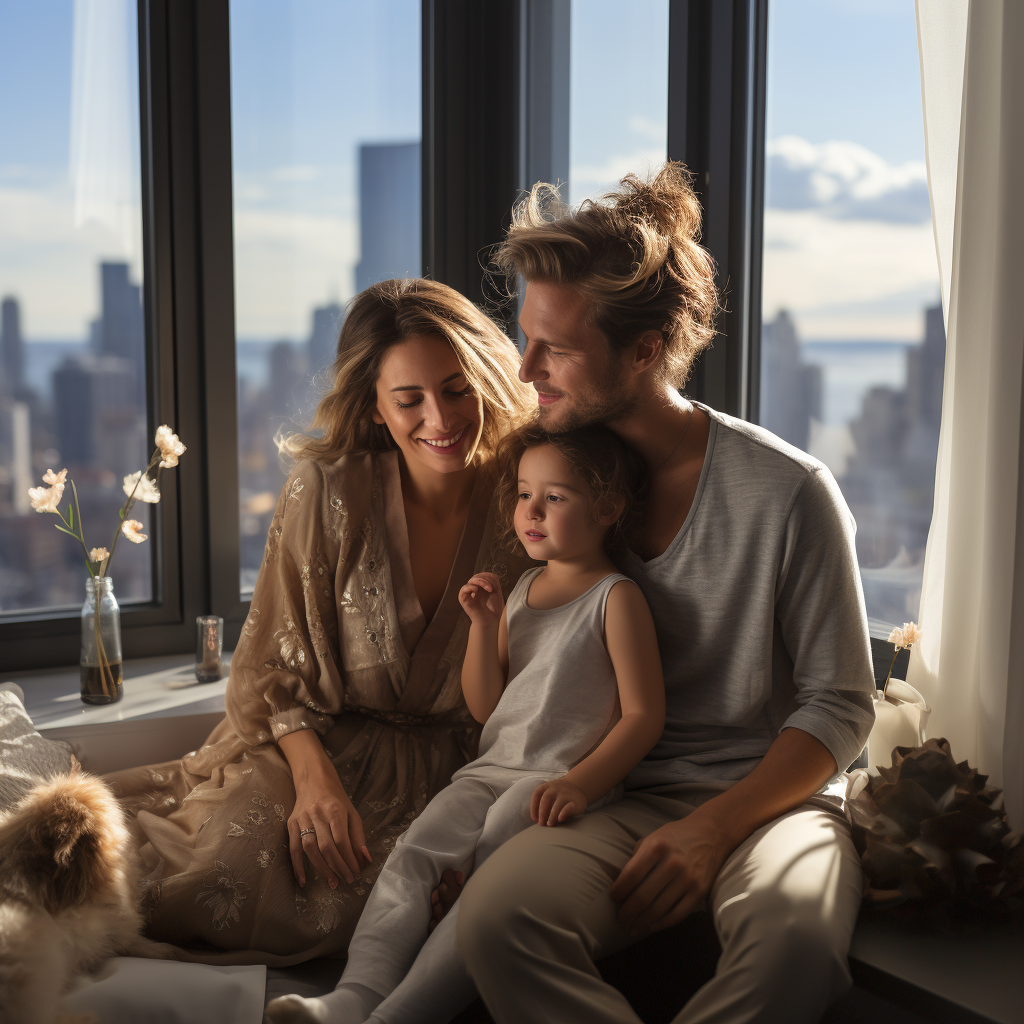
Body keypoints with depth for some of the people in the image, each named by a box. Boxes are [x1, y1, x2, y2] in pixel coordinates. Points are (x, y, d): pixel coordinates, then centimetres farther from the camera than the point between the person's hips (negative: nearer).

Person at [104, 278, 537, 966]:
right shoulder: (327, 490, -8)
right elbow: (276, 665, -2)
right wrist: (315, 779, -18)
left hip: (454, 770, 1)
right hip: (319, 747, -1)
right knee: (230, 867, -31)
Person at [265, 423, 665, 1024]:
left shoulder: (616, 597, -4)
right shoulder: (522, 589, 17)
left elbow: (644, 714, -9)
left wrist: (581, 783, -20)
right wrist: (484, 626, 1)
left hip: (564, 779, -6)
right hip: (491, 767, 6)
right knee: (412, 855, -16)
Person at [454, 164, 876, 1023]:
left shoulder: (788, 491, -8)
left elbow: (840, 705, -3)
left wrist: (714, 826, -15)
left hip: (764, 794, -2)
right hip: (618, 795, 2)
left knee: (796, 936, -37)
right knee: (495, 913, -32)